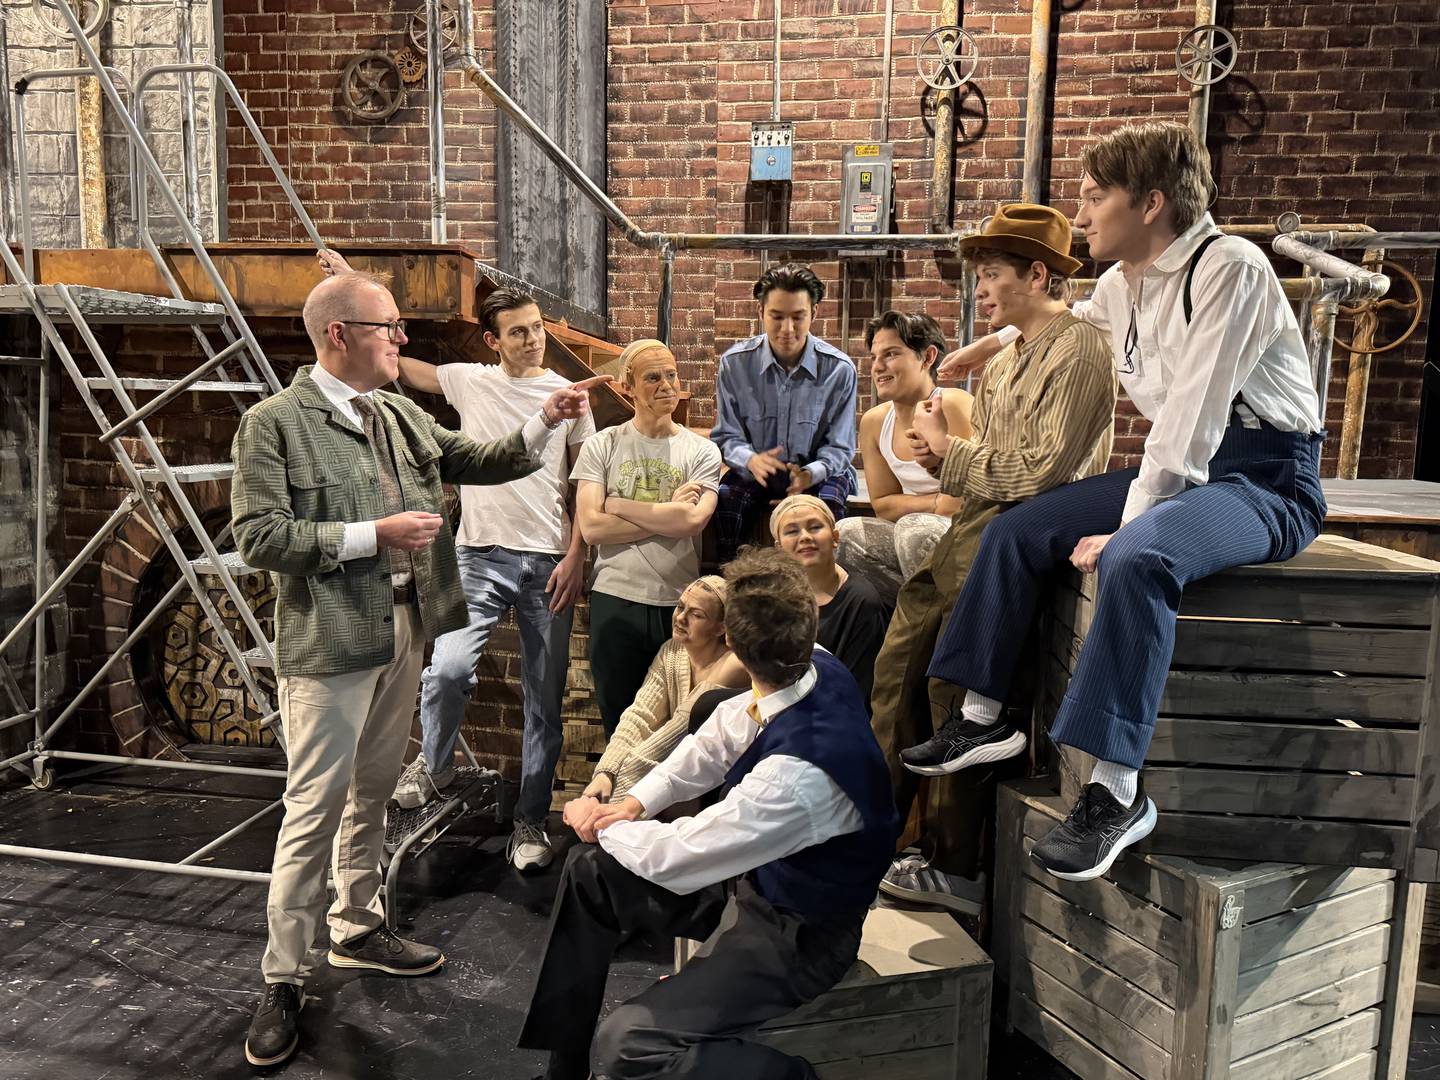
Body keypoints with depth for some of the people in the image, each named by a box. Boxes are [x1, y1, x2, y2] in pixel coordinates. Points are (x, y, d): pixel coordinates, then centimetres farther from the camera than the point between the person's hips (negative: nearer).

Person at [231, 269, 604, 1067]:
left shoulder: (402, 418, 9)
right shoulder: (273, 425, -10)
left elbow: (480, 463, 12)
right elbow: (259, 537, -16)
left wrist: (546, 421, -2)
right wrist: (374, 535, -19)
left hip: (404, 631, 7)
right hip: (330, 642, -6)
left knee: (372, 793, 18)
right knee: (316, 808, 0)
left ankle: (358, 929, 36)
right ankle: (283, 979, 16)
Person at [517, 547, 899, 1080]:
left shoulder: (798, 773, -39)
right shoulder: (820, 667, -16)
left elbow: (673, 857, -27)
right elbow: (716, 738, 0)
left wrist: (605, 827, -9)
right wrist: (638, 800, -8)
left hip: (792, 936, -8)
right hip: (759, 870, 9)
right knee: (589, 871, 11)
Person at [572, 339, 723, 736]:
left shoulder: (702, 451, 4)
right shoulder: (602, 446, 3)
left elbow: (692, 520, -13)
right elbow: (591, 527, -9)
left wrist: (616, 505, -6)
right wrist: (668, 514, -8)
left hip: (679, 604, 0)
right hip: (615, 601, 0)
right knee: (619, 727, 10)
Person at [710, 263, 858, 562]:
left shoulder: (839, 369, -10)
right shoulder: (734, 363, -7)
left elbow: (839, 447, -6)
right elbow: (726, 435, -2)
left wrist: (810, 474, -29)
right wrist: (751, 460, -26)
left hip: (817, 472, 0)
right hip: (756, 470, 1)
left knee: (828, 504, -33)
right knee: (726, 498, -30)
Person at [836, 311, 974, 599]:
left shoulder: (953, 407, -15)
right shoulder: (873, 422, 4)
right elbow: (882, 505, 7)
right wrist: (940, 502, -8)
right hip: (916, 534, 6)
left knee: (913, 528, -33)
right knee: (845, 533, -14)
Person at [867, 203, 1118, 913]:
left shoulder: (1078, 350, -10)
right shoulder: (1008, 359, 19)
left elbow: (1038, 472, -18)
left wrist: (950, 450, -9)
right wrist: (942, 459, 0)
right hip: (969, 536, 9)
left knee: (954, 693, -6)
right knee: (897, 667, 9)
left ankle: (956, 870, 11)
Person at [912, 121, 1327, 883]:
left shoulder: (1229, 269, -17)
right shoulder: (1120, 284, 8)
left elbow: (1193, 418, -24)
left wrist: (1124, 527, -24)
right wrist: (993, 344, 36)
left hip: (1265, 477, -8)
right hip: (1180, 468, 9)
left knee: (1135, 558, -37)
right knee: (1017, 531, 0)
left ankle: (1117, 790, -29)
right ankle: (982, 717, 8)